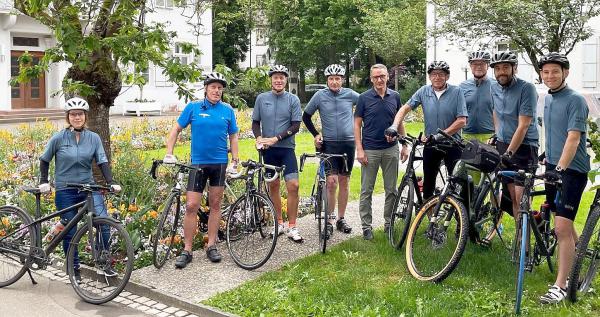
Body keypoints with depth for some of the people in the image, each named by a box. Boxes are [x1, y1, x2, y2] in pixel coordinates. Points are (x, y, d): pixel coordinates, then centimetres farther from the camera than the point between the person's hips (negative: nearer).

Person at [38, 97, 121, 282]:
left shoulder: (93, 138, 0)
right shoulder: (58, 138, -4)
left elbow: (102, 162, -2)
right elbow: (44, 160, 9)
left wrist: (111, 182, -14)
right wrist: (44, 182, 2)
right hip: (65, 191, -1)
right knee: (70, 232, 5)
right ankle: (74, 269, 23)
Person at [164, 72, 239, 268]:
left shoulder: (227, 110, 3)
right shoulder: (193, 107, -1)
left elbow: (233, 136, 9)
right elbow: (176, 129, 3)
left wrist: (235, 161, 3)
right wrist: (169, 153, -6)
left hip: (220, 163, 2)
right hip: (198, 163, -2)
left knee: (215, 205, 8)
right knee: (191, 206, -6)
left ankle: (211, 246, 20)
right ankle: (187, 251, 3)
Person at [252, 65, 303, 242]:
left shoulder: (293, 99, -1)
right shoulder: (262, 98, 4)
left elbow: (296, 126, -5)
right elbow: (255, 122, 9)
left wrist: (276, 138, -15)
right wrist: (259, 138, -11)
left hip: (287, 148, -2)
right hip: (268, 150, 2)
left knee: (293, 185, -10)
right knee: (273, 186, 9)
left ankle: (292, 228, -2)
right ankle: (279, 223, 23)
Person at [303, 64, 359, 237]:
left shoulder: (350, 94, 1)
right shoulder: (320, 95, -2)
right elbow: (306, 116, 8)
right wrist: (315, 134, 1)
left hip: (348, 143, 2)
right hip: (329, 144, -2)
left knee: (344, 181, 9)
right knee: (332, 181, -11)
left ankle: (341, 219, 20)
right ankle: (329, 221, 0)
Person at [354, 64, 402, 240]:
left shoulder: (395, 97, 6)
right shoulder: (364, 98, -2)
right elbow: (357, 124, -2)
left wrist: (404, 145, 6)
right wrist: (359, 149, -9)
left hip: (391, 149, 3)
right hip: (370, 150, -2)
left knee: (391, 189, 8)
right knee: (366, 191, 2)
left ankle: (389, 223, 21)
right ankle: (366, 226, 11)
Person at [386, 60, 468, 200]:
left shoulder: (456, 92, -8)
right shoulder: (424, 91, -1)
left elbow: (461, 120, -13)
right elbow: (405, 108, -2)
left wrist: (441, 135, -19)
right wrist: (394, 127, -17)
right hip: (430, 145, 3)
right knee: (428, 183, 14)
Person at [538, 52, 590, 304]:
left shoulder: (575, 100, -13)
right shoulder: (548, 98, 11)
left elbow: (573, 138, -23)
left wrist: (560, 168, -34)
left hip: (572, 170, -8)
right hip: (553, 166, 8)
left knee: (562, 228, -12)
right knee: (564, 222, 17)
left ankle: (560, 286, -6)